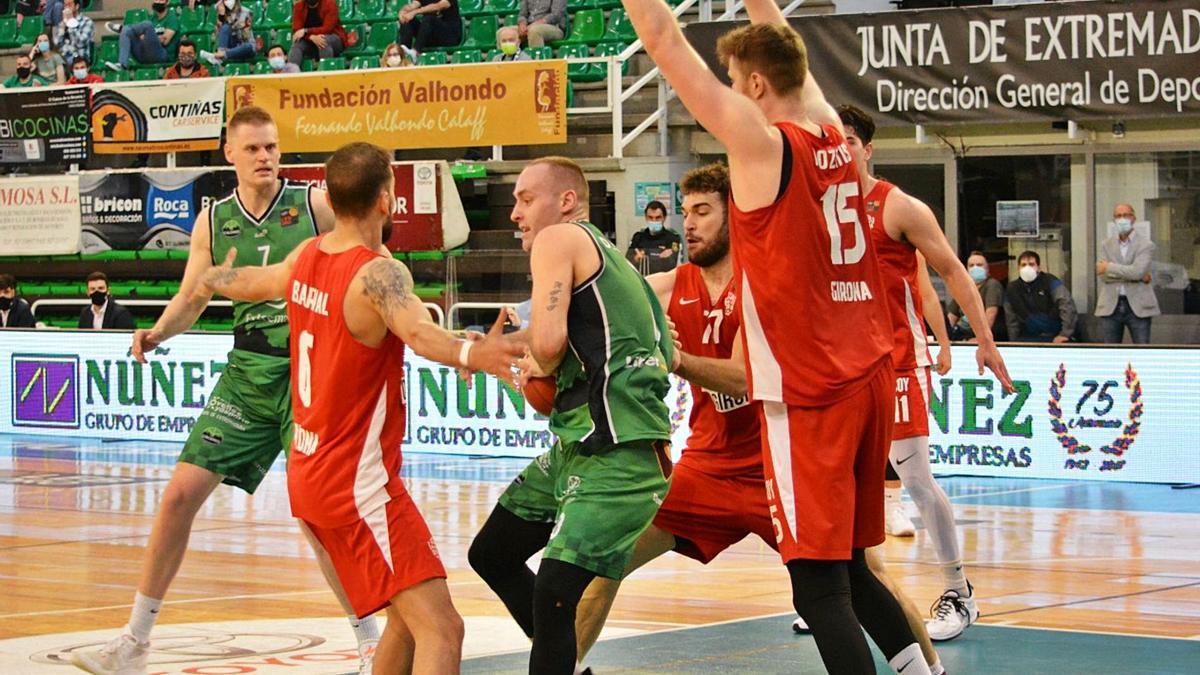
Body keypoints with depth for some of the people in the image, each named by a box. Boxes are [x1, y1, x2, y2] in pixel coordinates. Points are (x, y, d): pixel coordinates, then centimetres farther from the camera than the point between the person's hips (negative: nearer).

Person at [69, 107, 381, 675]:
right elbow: (191, 298, 12)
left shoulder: (314, 206, -4)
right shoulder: (213, 222, 6)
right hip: (247, 372, 4)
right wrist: (157, 333, -7)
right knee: (181, 494, -1)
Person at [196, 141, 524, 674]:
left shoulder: (307, 257, 6)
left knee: (408, 619, 20)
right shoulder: (378, 273, -19)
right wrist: (470, 355, -61)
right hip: (357, 483, -10)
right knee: (441, 629, -17)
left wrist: (212, 279, 51)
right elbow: (418, 332, -41)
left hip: (310, 471, 10)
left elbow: (255, 282, 28)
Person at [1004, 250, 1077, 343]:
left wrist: (1065, 333, -24)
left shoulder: (1050, 282, -3)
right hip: (1028, 339, 3)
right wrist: (1014, 342, 7)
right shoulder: (1011, 289, 10)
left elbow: (1067, 306, -14)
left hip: (1054, 338, -3)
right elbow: (1012, 320, 18)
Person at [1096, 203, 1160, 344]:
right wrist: (1138, 276, -11)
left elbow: (1137, 271, -17)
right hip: (1111, 306, 3)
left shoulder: (1146, 244, 0)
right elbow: (1103, 275, -5)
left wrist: (1109, 267, -10)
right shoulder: (1106, 245, 11)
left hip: (1138, 307, -3)